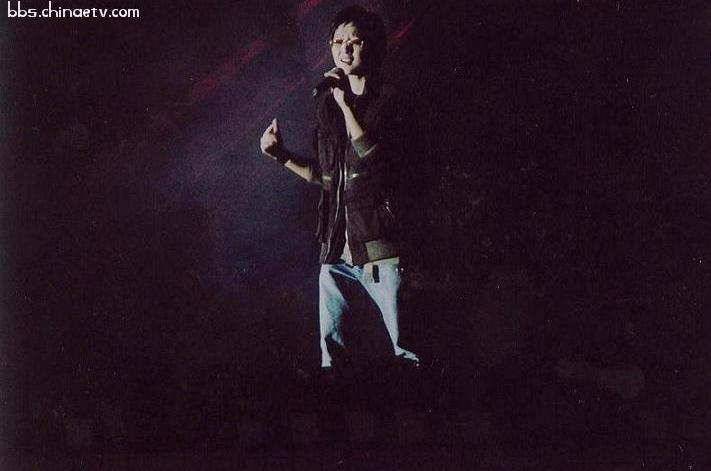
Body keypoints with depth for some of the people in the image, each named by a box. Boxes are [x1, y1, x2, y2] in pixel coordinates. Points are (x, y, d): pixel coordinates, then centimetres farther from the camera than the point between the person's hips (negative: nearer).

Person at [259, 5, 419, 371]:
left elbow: (376, 161, -19)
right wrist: (281, 155, 10)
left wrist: (346, 105, -17)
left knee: (407, 353, -2)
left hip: (378, 246, -5)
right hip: (335, 248, 6)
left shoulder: (388, 100, -3)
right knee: (330, 347, 10)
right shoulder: (327, 104, 13)